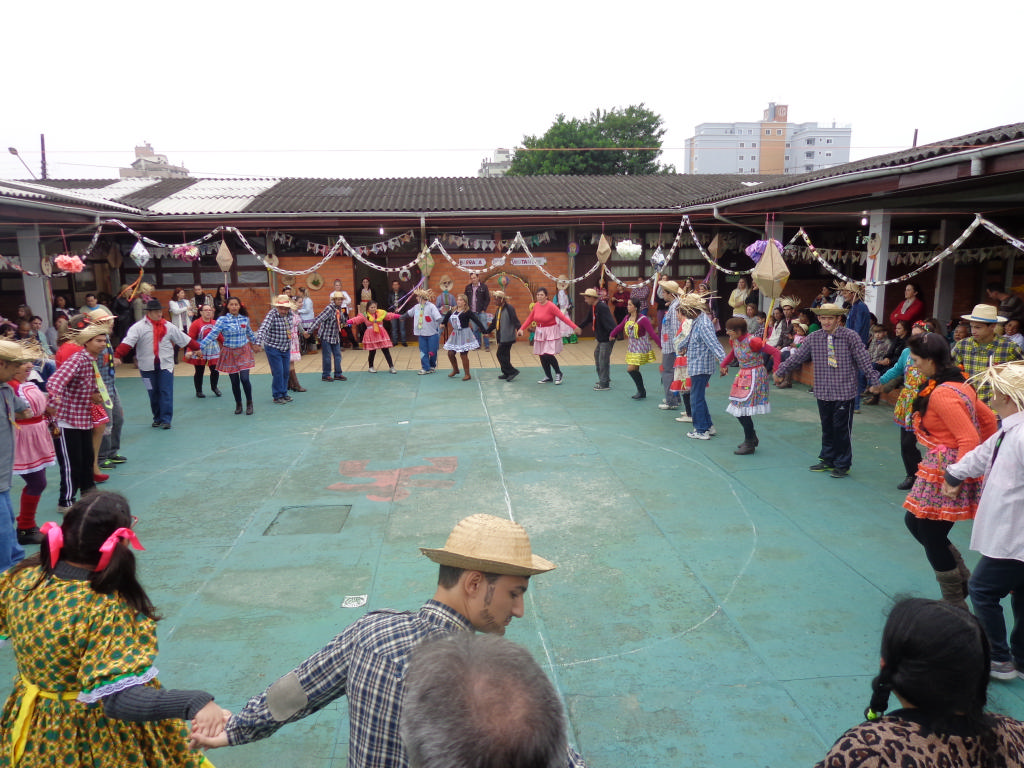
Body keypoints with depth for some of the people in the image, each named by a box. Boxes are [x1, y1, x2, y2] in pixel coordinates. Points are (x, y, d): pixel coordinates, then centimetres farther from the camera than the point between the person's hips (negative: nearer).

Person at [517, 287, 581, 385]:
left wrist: (574, 327, -25)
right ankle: (548, 377, 22)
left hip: (551, 333, -6)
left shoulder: (551, 306, -15)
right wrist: (522, 329, 5)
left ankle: (558, 373, 10)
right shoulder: (536, 306, 3)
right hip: (540, 333, 6)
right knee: (542, 356, 6)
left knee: (548, 355, -15)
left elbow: (563, 317, -19)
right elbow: (529, 318, 13)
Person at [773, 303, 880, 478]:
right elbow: (797, 357, 13)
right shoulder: (813, 338, 2)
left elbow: (863, 360, -7)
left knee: (842, 429, 3)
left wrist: (875, 382, -10)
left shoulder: (850, 336, -8)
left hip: (844, 392, -4)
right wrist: (780, 372, 19)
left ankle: (843, 464, 18)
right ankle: (827, 460, 28)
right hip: (823, 392, 4)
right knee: (826, 428, 14)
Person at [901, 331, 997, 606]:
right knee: (914, 521, 21)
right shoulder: (960, 385, 8)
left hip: (945, 473, -10)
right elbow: (988, 421, 17)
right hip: (949, 467, 10)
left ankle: (957, 608, 16)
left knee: (932, 538, 2)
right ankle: (964, 581, 30)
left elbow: (970, 439, -27)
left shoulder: (941, 394, -23)